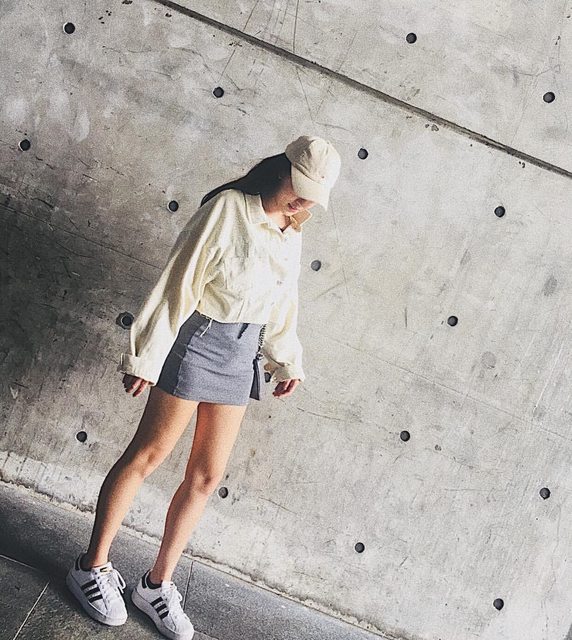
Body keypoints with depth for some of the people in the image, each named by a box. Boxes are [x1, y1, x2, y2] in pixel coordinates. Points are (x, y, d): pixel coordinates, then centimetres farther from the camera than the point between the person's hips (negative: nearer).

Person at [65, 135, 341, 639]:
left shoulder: (291, 232, 10)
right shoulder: (228, 208, -12)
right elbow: (179, 282, -14)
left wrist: (288, 361, 18)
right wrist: (147, 356, -15)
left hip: (243, 351, 7)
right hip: (199, 338, -7)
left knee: (207, 475, 7)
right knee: (150, 452, 1)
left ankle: (158, 583, 20)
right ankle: (92, 567, 16)